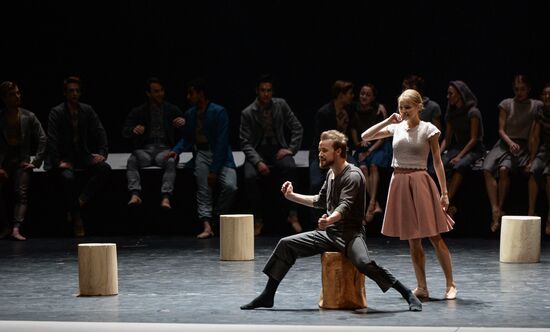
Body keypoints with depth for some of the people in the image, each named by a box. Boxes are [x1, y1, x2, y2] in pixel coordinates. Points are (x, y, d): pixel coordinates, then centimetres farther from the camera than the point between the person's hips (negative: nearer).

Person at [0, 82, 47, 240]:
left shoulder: (29, 117, 5)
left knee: (22, 193, -22)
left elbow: (42, 140, 5)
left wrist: (36, 162, -4)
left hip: (22, 162, 0)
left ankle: (16, 229, -34)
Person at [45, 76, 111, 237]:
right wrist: (58, 162, -22)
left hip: (82, 155, 4)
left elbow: (100, 132, 6)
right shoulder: (56, 112, -5)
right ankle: (76, 219, -25)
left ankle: (80, 201, -22)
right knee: (68, 177, -35)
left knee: (105, 168, -23)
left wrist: (102, 153, -10)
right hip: (63, 158, -4)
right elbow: (52, 139, -12)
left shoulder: (87, 110, 8)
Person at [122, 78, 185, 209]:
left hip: (165, 148, -1)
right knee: (132, 160, -32)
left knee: (170, 161, -36)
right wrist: (134, 130, -19)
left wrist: (184, 124, -17)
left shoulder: (173, 110, 12)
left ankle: (166, 197, -48)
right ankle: (135, 194, -45)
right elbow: (125, 131, 5)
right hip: (145, 149, 1)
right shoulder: (138, 112, 13)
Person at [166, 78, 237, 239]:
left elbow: (222, 142, -13)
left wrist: (214, 169, -18)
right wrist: (176, 150, -6)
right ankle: (206, 225, -25)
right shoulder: (190, 114, 9)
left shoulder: (219, 112, -9)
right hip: (201, 154, 4)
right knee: (203, 190, -20)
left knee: (230, 186, -24)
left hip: (221, 156, -4)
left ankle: (216, 217, -3)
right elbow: (186, 139, 17)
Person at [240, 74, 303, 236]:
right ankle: (257, 219, -14)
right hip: (257, 151, -1)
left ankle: (293, 215, -27)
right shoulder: (247, 113, -2)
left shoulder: (281, 105, 3)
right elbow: (245, 143, -5)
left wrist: (291, 149, -6)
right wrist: (258, 162, -21)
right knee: (250, 177, -32)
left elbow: (297, 128, 9)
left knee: (290, 168, -34)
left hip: (278, 150, 1)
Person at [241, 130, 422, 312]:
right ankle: (267, 296, 5)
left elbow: (345, 206, -31)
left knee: (364, 263, -36)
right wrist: (292, 196, 23)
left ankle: (408, 295, -25)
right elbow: (320, 201, 29)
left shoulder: (353, 175, -14)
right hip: (329, 233, 8)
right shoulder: (331, 173, 13)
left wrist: (330, 219, -51)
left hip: (350, 233, -8)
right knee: (286, 244, -3)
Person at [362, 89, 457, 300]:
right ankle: (422, 287, 12)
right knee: (413, 241, 7)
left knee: (435, 237, -5)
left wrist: (444, 192, -5)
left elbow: (437, 162, -2)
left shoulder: (428, 130, -3)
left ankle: (450, 285, 3)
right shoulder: (396, 128, 7)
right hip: (400, 183, 4)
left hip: (420, 183, -4)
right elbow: (365, 136, 5)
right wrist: (387, 121, -5)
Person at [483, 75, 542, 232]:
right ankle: (495, 210, -31)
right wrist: (510, 142, -14)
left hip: (523, 146, -2)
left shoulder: (536, 106, 5)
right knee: (487, 169, -25)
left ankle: (500, 208, -23)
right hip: (504, 143, 2)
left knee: (504, 169, -31)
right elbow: (501, 130, 4)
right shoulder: (506, 104, 9)